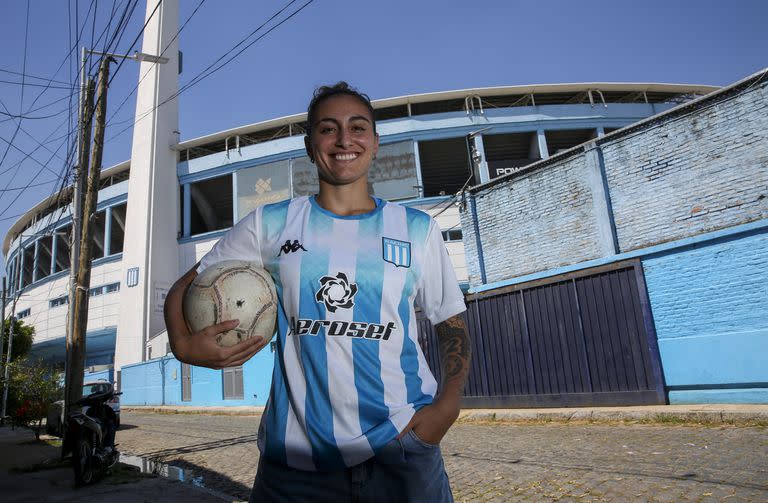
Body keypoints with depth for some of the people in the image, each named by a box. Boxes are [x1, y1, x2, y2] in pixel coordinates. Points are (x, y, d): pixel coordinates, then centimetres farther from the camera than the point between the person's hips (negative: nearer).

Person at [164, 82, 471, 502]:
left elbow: (451, 323, 8)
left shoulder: (417, 229, 3)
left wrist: (447, 405, -7)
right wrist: (183, 344, -10)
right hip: (296, 454, 1)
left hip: (401, 446, 0)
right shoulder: (270, 224, 3)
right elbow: (185, 288, 10)